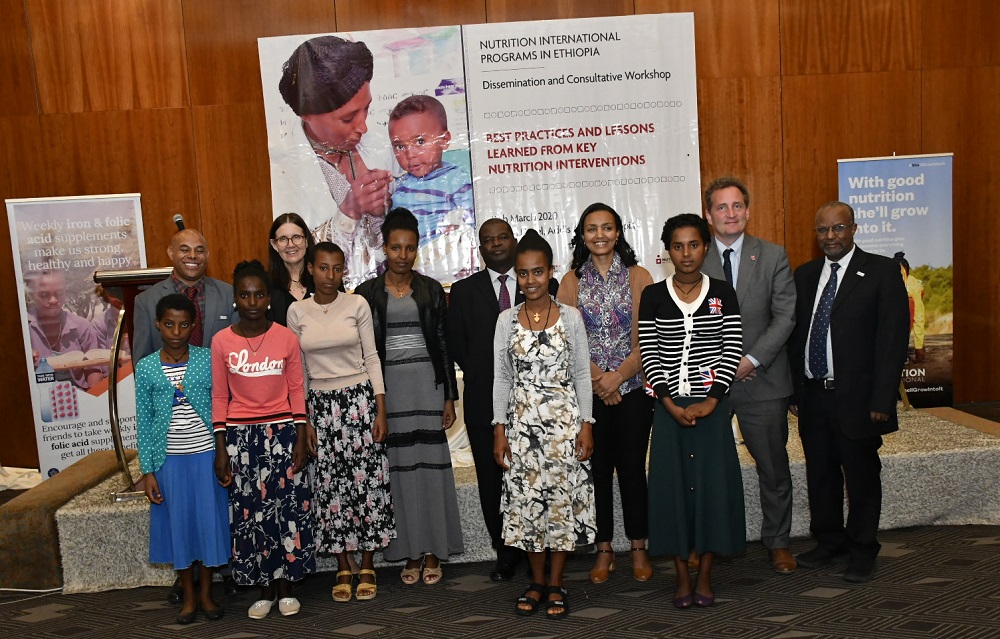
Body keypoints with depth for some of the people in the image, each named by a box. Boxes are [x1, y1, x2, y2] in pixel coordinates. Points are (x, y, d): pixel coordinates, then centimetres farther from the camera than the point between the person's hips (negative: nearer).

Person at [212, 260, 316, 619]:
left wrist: (300, 439, -2)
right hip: (240, 435, 1)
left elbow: (296, 390, 2)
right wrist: (221, 449, 0)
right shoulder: (221, 342, -2)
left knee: (286, 507, 2)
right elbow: (219, 397, 2)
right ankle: (264, 590, 19)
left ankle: (285, 587, 17)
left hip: (281, 431, 0)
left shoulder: (286, 338, -3)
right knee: (248, 510, 5)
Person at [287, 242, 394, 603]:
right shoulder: (297, 312, 2)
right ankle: (343, 569, 18)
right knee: (330, 485, 4)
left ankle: (367, 567, 15)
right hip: (320, 404, 1)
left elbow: (372, 357, 0)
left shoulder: (357, 305, -2)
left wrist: (381, 410, -5)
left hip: (359, 399, -1)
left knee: (366, 480, 1)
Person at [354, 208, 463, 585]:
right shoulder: (368, 293, 4)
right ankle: (411, 552, 16)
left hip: (427, 385, 0)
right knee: (400, 466, 4)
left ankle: (433, 552, 13)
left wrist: (449, 397, 0)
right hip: (387, 387, 0)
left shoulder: (431, 289, 4)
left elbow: (444, 344, 4)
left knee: (431, 464, 2)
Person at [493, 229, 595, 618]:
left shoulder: (570, 317, -1)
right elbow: (501, 378, 5)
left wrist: (586, 424, -5)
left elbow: (582, 374, 1)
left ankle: (556, 584, 14)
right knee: (526, 498, 5)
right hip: (522, 420, 2)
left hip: (564, 419, -1)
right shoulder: (507, 320, 3)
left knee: (563, 496, 2)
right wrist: (500, 429, 1)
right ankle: (537, 581, 20)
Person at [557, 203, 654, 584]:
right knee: (597, 468, 7)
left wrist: (619, 376, -15)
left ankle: (638, 547, 20)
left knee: (632, 466, 5)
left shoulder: (638, 276, 2)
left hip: (633, 387, 0)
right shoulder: (572, 281, 4)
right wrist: (599, 379, -12)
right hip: (589, 391, 1)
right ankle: (604, 549, 19)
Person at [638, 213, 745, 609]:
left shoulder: (723, 293, 3)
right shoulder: (653, 296, 1)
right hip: (670, 406, 0)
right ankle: (682, 577, 17)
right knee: (672, 484, 3)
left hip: (712, 405, 0)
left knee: (713, 483, 3)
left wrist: (710, 401, -12)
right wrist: (671, 404, -10)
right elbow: (649, 354, -2)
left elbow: (733, 350, -2)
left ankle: (705, 577, 18)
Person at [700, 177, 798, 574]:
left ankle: (777, 542, 29)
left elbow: (785, 316, -3)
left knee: (774, 467, 11)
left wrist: (751, 360, -12)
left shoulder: (773, 256, 3)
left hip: (762, 378, 1)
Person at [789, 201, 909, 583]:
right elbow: (795, 334, 11)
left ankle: (862, 551, 24)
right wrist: (794, 390, 5)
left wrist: (882, 399, -14)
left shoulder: (881, 272, -4)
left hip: (856, 397, -4)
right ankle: (829, 542, 31)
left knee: (861, 476, 7)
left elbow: (893, 338, -9)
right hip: (812, 394, 5)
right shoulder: (804, 275, 10)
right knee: (820, 475, 14)